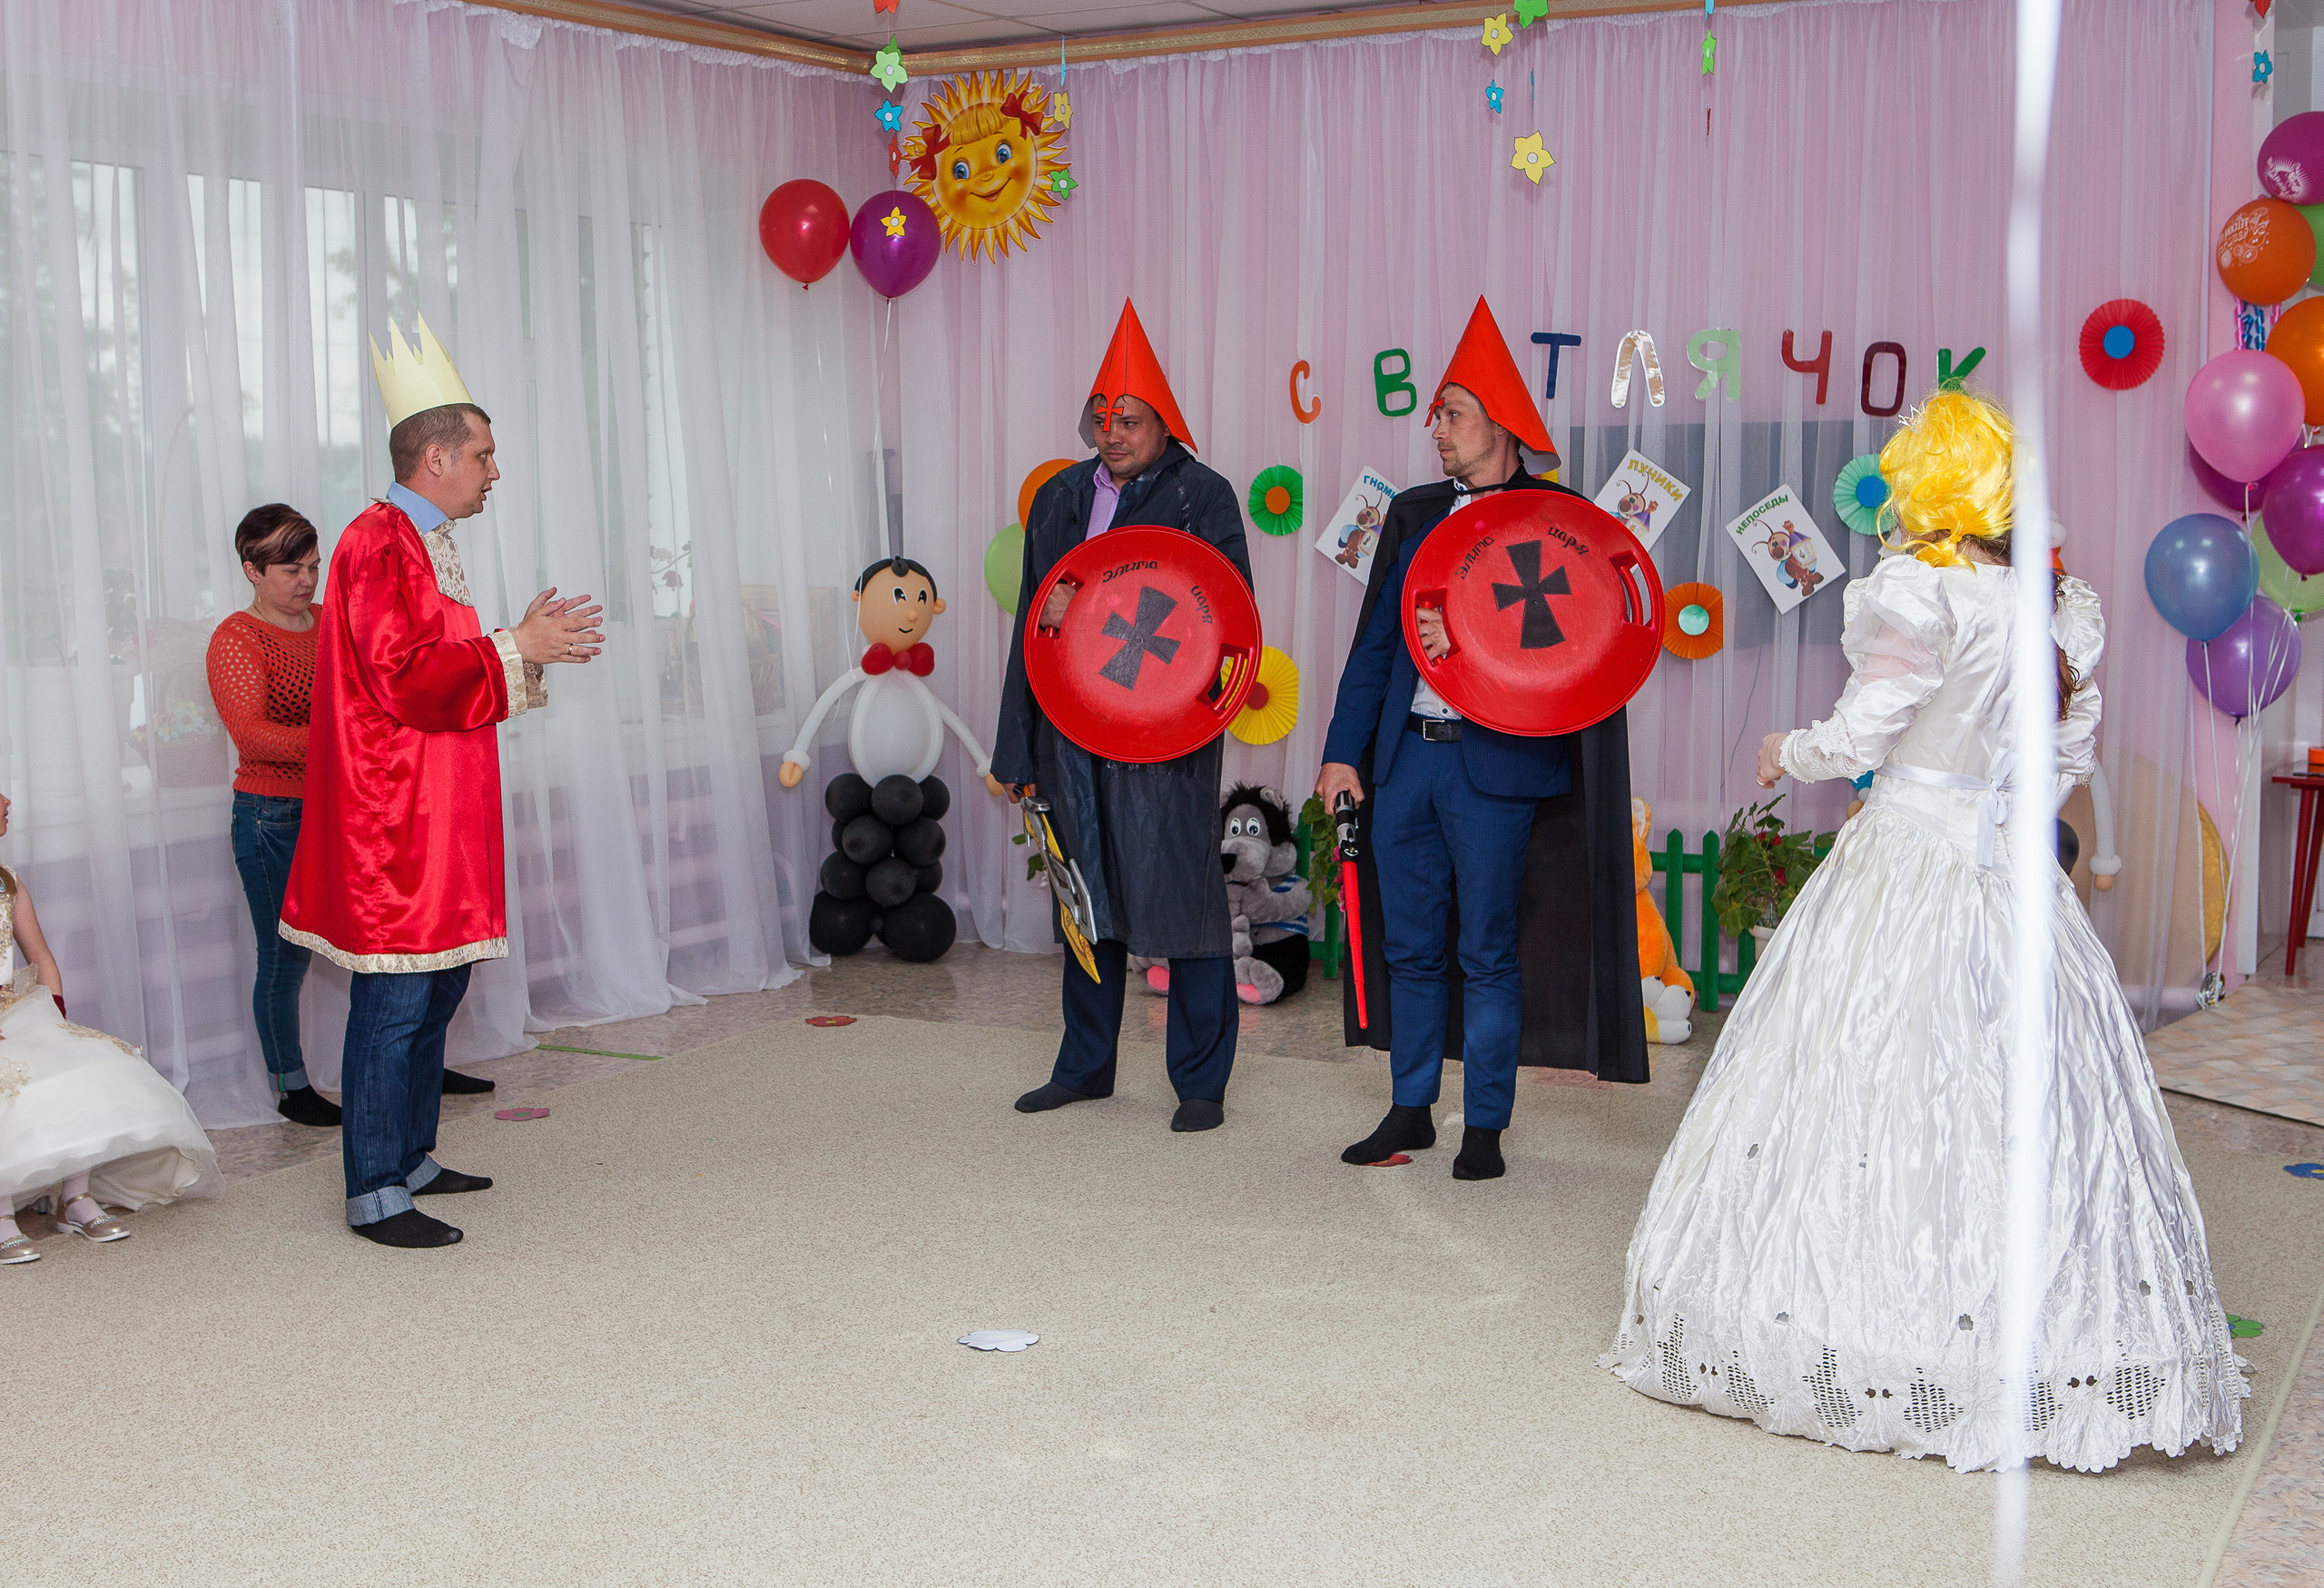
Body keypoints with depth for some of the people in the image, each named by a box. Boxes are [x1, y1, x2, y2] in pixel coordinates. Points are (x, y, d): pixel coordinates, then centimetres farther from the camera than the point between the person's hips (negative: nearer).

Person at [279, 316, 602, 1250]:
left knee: (437, 991, 16)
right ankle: (374, 1196, 0)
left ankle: (409, 1159, 26)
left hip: (438, 821, 11)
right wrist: (517, 649, -16)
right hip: (393, 822, -11)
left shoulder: (425, 544, 18)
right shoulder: (380, 545, -15)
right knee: (394, 1005, -6)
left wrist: (527, 646, 11)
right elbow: (409, 679, -23)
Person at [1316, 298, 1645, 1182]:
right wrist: (1343, 750, 6)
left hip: (1493, 761, -5)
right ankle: (1411, 1111, 24)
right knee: (1410, 946, 12)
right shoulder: (1412, 513, 13)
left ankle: (1484, 1128, 13)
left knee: (1488, 951, 2)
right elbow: (1376, 638, 12)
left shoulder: (1556, 517, -2)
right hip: (1404, 753, 5)